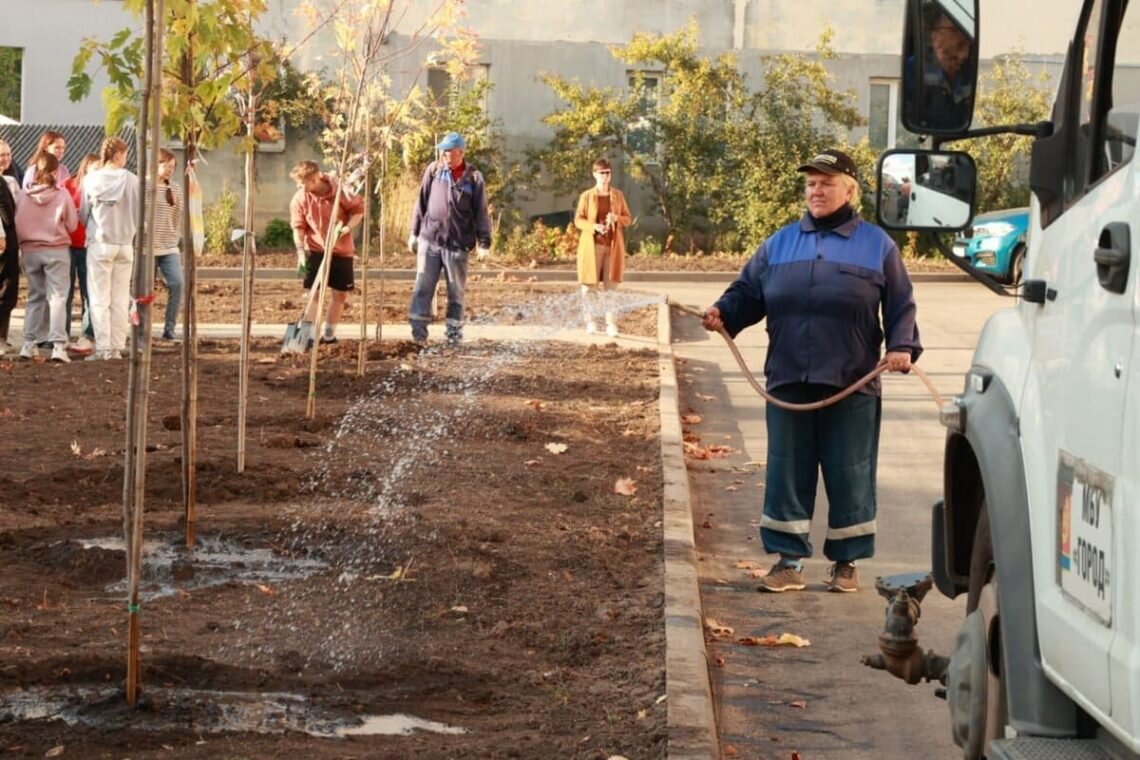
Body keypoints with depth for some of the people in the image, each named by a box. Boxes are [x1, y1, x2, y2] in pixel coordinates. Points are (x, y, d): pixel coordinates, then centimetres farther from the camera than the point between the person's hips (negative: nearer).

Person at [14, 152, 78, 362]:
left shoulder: (27, 195, -3)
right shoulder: (62, 193, -9)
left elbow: (18, 224, -3)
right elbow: (72, 224, -3)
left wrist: (25, 242, 13)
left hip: (30, 250, 3)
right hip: (56, 250, -3)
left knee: (34, 297, 15)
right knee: (57, 297, -1)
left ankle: (28, 345, 12)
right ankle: (58, 345, -10)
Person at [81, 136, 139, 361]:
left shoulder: (91, 180, -6)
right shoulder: (132, 180, -6)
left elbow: (83, 214, 2)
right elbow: (139, 214, 0)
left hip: (99, 243, -1)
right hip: (125, 244, 1)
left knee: (99, 298, 3)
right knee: (120, 299, 9)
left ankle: (103, 347, -3)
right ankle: (117, 347, 8)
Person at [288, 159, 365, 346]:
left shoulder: (340, 192, -15)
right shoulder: (300, 199, -12)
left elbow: (358, 208, -3)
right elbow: (298, 226, -6)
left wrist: (348, 227, -19)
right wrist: (300, 249, -19)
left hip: (342, 250, 1)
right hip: (316, 250, -1)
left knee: (340, 294, 8)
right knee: (314, 292, -10)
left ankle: (329, 334, 22)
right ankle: (308, 334, -12)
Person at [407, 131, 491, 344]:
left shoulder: (473, 178, -2)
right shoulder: (434, 170, 3)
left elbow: (481, 213, 0)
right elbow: (421, 203, 9)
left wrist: (484, 242, -6)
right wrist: (414, 232, 8)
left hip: (457, 244, -1)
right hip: (429, 239, 1)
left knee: (457, 291, 7)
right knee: (423, 286, -2)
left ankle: (454, 331, 16)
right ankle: (418, 330, -1)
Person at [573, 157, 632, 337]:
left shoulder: (617, 195, 7)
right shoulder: (586, 196, 0)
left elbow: (628, 219, 10)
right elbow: (578, 220, 0)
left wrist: (616, 218, -12)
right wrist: (594, 226, -17)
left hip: (612, 246, 1)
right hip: (592, 246, -1)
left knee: (609, 286, -2)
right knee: (588, 285, -1)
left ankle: (611, 323, -3)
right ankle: (590, 322, 9)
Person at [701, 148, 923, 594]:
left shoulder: (876, 245, 5)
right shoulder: (780, 244, 12)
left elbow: (901, 307, 4)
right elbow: (748, 293, 12)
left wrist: (902, 347, -11)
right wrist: (723, 314, -8)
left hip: (851, 388, -2)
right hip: (788, 384, 3)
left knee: (849, 476, 4)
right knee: (786, 473, 4)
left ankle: (846, 562, 15)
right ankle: (789, 561, 12)